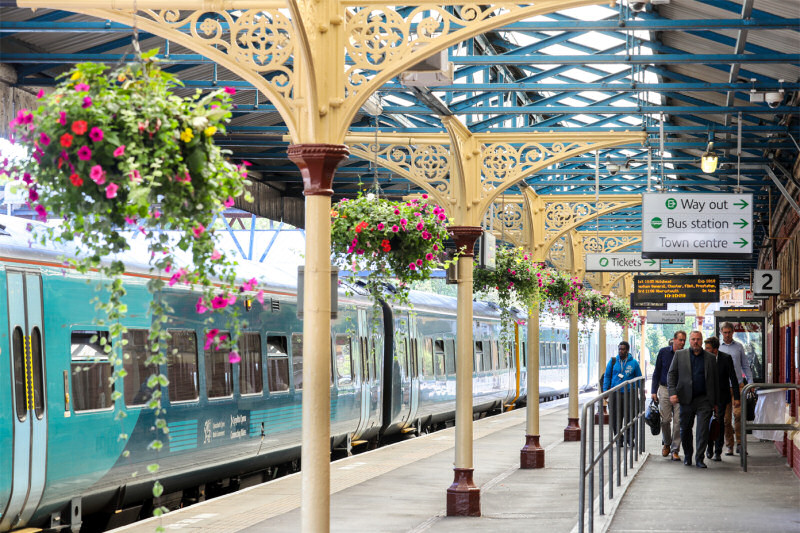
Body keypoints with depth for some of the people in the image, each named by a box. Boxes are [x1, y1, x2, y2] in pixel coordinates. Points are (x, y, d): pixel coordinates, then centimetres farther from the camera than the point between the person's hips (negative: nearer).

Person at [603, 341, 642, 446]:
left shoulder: (634, 363, 5)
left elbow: (639, 378, 12)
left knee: (629, 418, -3)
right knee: (615, 418, 1)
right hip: (615, 393, 1)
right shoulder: (613, 362, 7)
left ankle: (629, 438, 10)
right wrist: (605, 391, 4)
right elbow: (607, 376, 12)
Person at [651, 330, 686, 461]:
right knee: (665, 420, 0)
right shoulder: (663, 352, 0)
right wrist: (653, 391, 0)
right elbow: (657, 372, 5)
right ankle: (666, 443, 25)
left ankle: (675, 450, 3)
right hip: (665, 389, 0)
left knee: (678, 421, -4)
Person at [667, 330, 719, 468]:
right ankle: (687, 456, 25)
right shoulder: (680, 355, 8)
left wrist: (715, 402, 8)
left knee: (703, 430, -9)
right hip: (686, 399, 1)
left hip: (704, 399, -1)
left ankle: (699, 458, -4)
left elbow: (715, 380, 11)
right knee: (685, 430, 8)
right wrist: (673, 393, -8)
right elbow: (671, 374, 6)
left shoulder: (710, 358, 9)